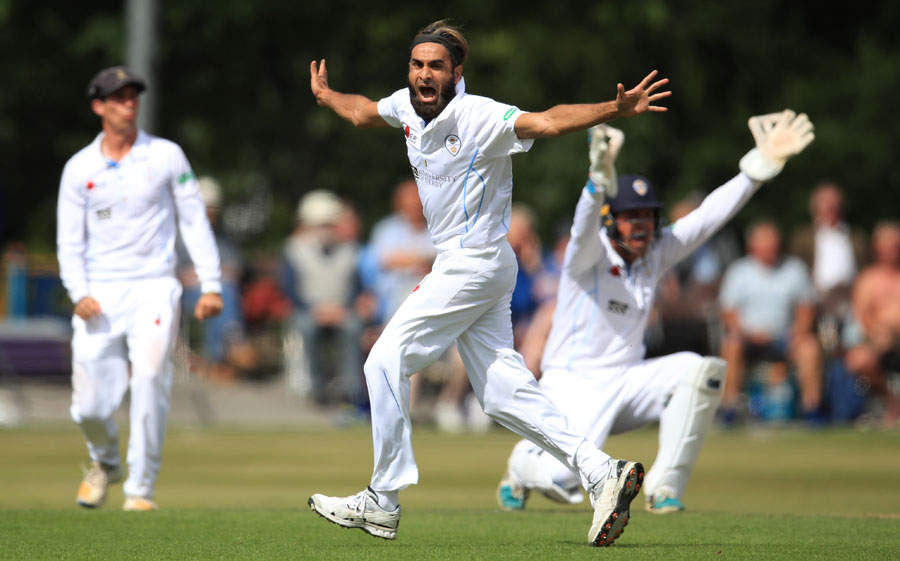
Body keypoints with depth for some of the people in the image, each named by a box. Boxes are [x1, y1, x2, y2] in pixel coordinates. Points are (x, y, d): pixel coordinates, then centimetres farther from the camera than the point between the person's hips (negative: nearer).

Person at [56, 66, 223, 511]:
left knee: (149, 382, -20)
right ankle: (105, 463, 29)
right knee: (90, 406, -4)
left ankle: (140, 488, -10)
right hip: (100, 294, 1)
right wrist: (79, 294, -11)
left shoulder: (166, 156, 4)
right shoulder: (79, 168, 6)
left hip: (153, 288, -1)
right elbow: (70, 241, 5)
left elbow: (194, 222, 5)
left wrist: (210, 285, -4)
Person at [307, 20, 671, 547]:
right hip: (462, 265, 9)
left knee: (386, 363, -5)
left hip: (475, 263, -9)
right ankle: (602, 471, 1)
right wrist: (327, 96, 45)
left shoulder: (477, 117, -19)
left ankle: (382, 503, 2)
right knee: (502, 391, 4)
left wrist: (615, 110, -45)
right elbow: (365, 112, 29)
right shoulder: (409, 107, 5)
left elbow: (547, 122, -32)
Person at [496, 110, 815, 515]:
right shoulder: (589, 255, -13)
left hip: (627, 382, 6)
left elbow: (709, 216, 1)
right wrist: (600, 177, -58)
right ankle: (525, 464, 14)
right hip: (574, 385, -6)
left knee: (700, 371, -20)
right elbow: (585, 225, -35)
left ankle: (665, 487, -12)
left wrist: (762, 163, -10)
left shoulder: (657, 253, 5)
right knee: (562, 479, -27)